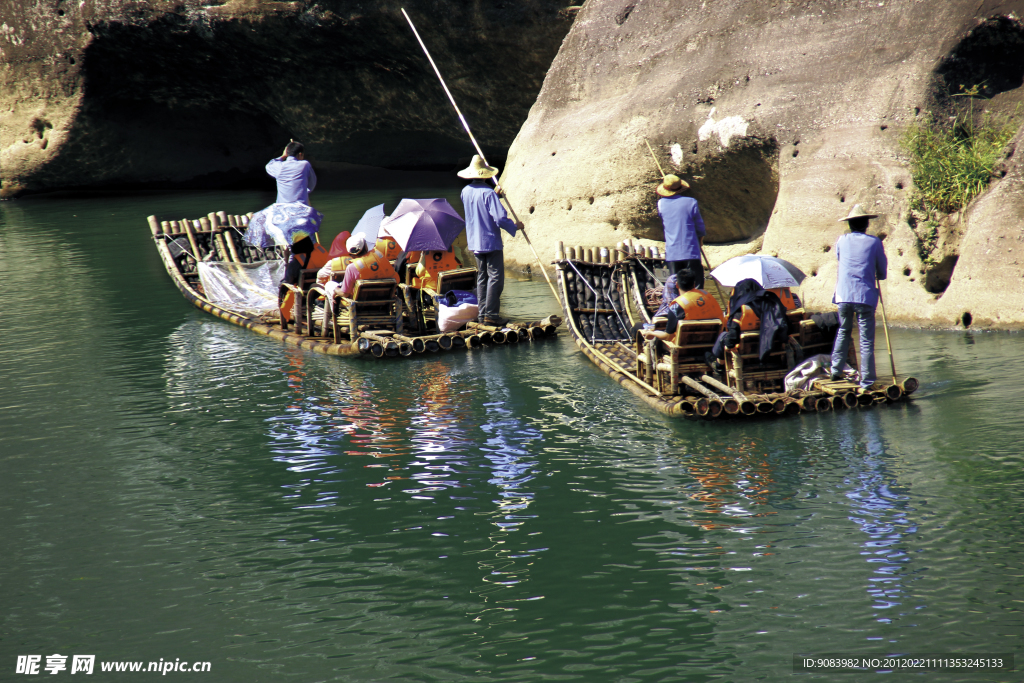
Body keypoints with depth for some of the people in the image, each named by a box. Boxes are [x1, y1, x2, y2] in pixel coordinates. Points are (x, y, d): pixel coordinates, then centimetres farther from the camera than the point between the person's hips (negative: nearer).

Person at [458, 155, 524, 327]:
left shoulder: (465, 192, 4)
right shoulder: (488, 193, -18)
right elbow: (500, 218, -23)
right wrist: (515, 227, -6)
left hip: (474, 242, 7)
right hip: (491, 241, -7)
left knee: (482, 277, 14)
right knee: (495, 277, -5)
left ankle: (482, 314, 14)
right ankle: (491, 314, -11)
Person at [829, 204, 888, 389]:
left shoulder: (842, 241, 7)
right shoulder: (874, 242, 1)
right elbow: (882, 273, 7)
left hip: (844, 296, 3)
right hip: (866, 296, -3)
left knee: (843, 332, 23)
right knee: (866, 341, -1)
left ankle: (836, 370, 21)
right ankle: (866, 382, -3)